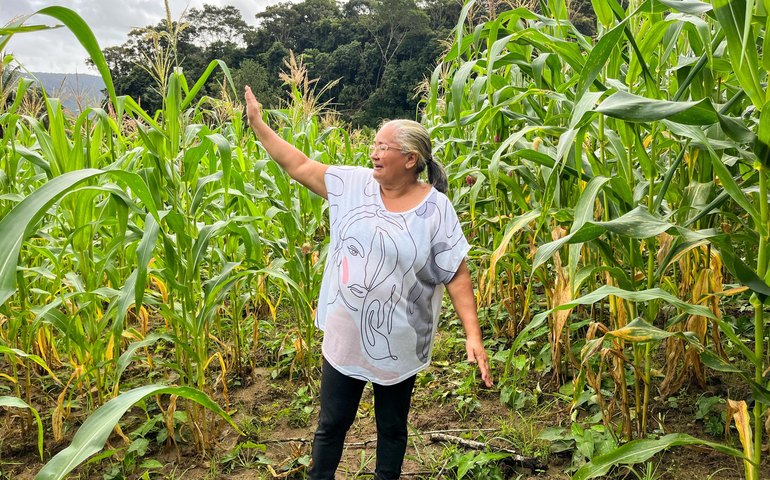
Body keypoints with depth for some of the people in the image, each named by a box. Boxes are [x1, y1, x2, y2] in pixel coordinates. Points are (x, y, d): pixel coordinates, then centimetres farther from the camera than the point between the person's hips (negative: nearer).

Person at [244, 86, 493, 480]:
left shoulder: (435, 209, -12)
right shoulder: (353, 184, -4)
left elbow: (457, 275, -11)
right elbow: (298, 166, 2)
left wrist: (473, 335, -17)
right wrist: (258, 125, 0)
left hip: (397, 345, -2)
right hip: (344, 337, 2)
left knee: (392, 428, 18)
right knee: (332, 424, 17)